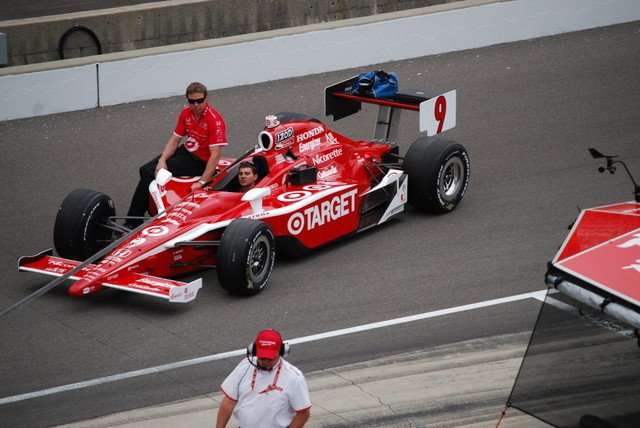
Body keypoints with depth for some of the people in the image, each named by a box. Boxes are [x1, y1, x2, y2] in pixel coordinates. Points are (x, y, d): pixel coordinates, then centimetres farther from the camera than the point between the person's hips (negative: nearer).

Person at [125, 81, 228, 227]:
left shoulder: (214, 120, -24)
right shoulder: (186, 113, -1)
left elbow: (215, 155, -26)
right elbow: (174, 140, 5)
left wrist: (202, 182, -30)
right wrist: (162, 160, -12)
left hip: (200, 160, -8)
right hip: (185, 150, 8)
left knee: (150, 173, -15)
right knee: (144, 170, 1)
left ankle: (132, 223, -5)